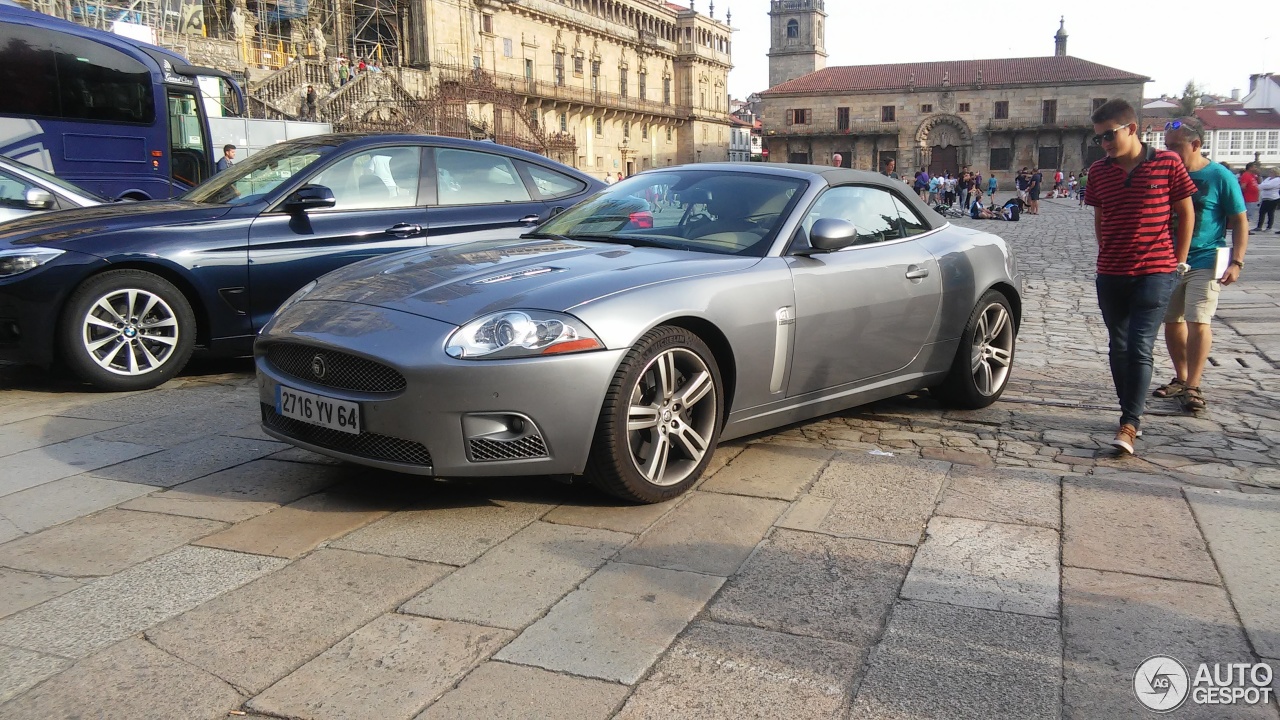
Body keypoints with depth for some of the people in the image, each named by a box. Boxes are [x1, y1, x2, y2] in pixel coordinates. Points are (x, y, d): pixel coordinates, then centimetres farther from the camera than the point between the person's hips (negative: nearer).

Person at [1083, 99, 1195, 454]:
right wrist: (1107, 257, 12)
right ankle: (1133, 412, 25)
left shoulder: (1168, 163, -6)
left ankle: (1129, 424, -6)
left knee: (1139, 348, -9)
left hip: (1155, 274, -4)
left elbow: (1186, 213, 2)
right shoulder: (1098, 171, 4)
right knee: (1119, 348, 11)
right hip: (1111, 275, 5)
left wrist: (1178, 261, 2)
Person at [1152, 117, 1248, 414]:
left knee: (1198, 320, -10)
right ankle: (1181, 379, 24)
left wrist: (1236, 262, -13)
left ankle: (1193, 387, -3)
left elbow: (1240, 222, -5)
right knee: (1172, 319, 10)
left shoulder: (1220, 177, -8)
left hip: (1205, 261, -5)